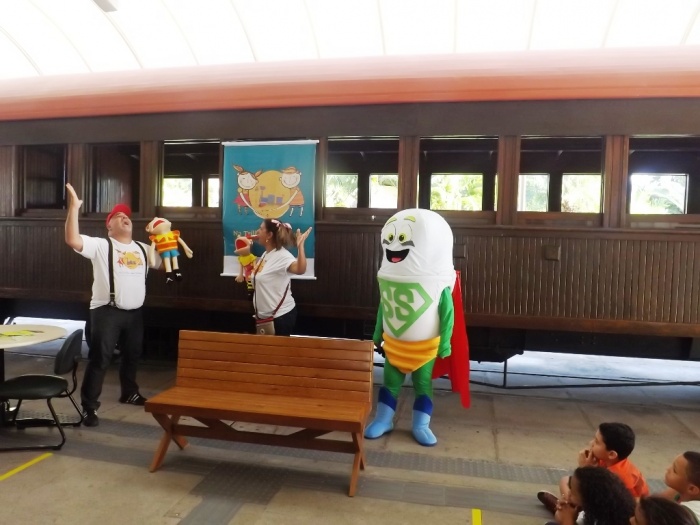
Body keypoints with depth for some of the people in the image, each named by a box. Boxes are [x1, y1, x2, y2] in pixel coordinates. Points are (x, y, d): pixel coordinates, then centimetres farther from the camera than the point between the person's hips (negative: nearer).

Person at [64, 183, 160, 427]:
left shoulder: (143, 249, 12)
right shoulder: (100, 246, -4)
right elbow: (72, 240, -20)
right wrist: (74, 207, -23)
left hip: (134, 313, 6)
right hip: (106, 312, -5)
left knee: (132, 356, 21)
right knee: (100, 359, -5)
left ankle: (129, 392, 42)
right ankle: (89, 407, 3)